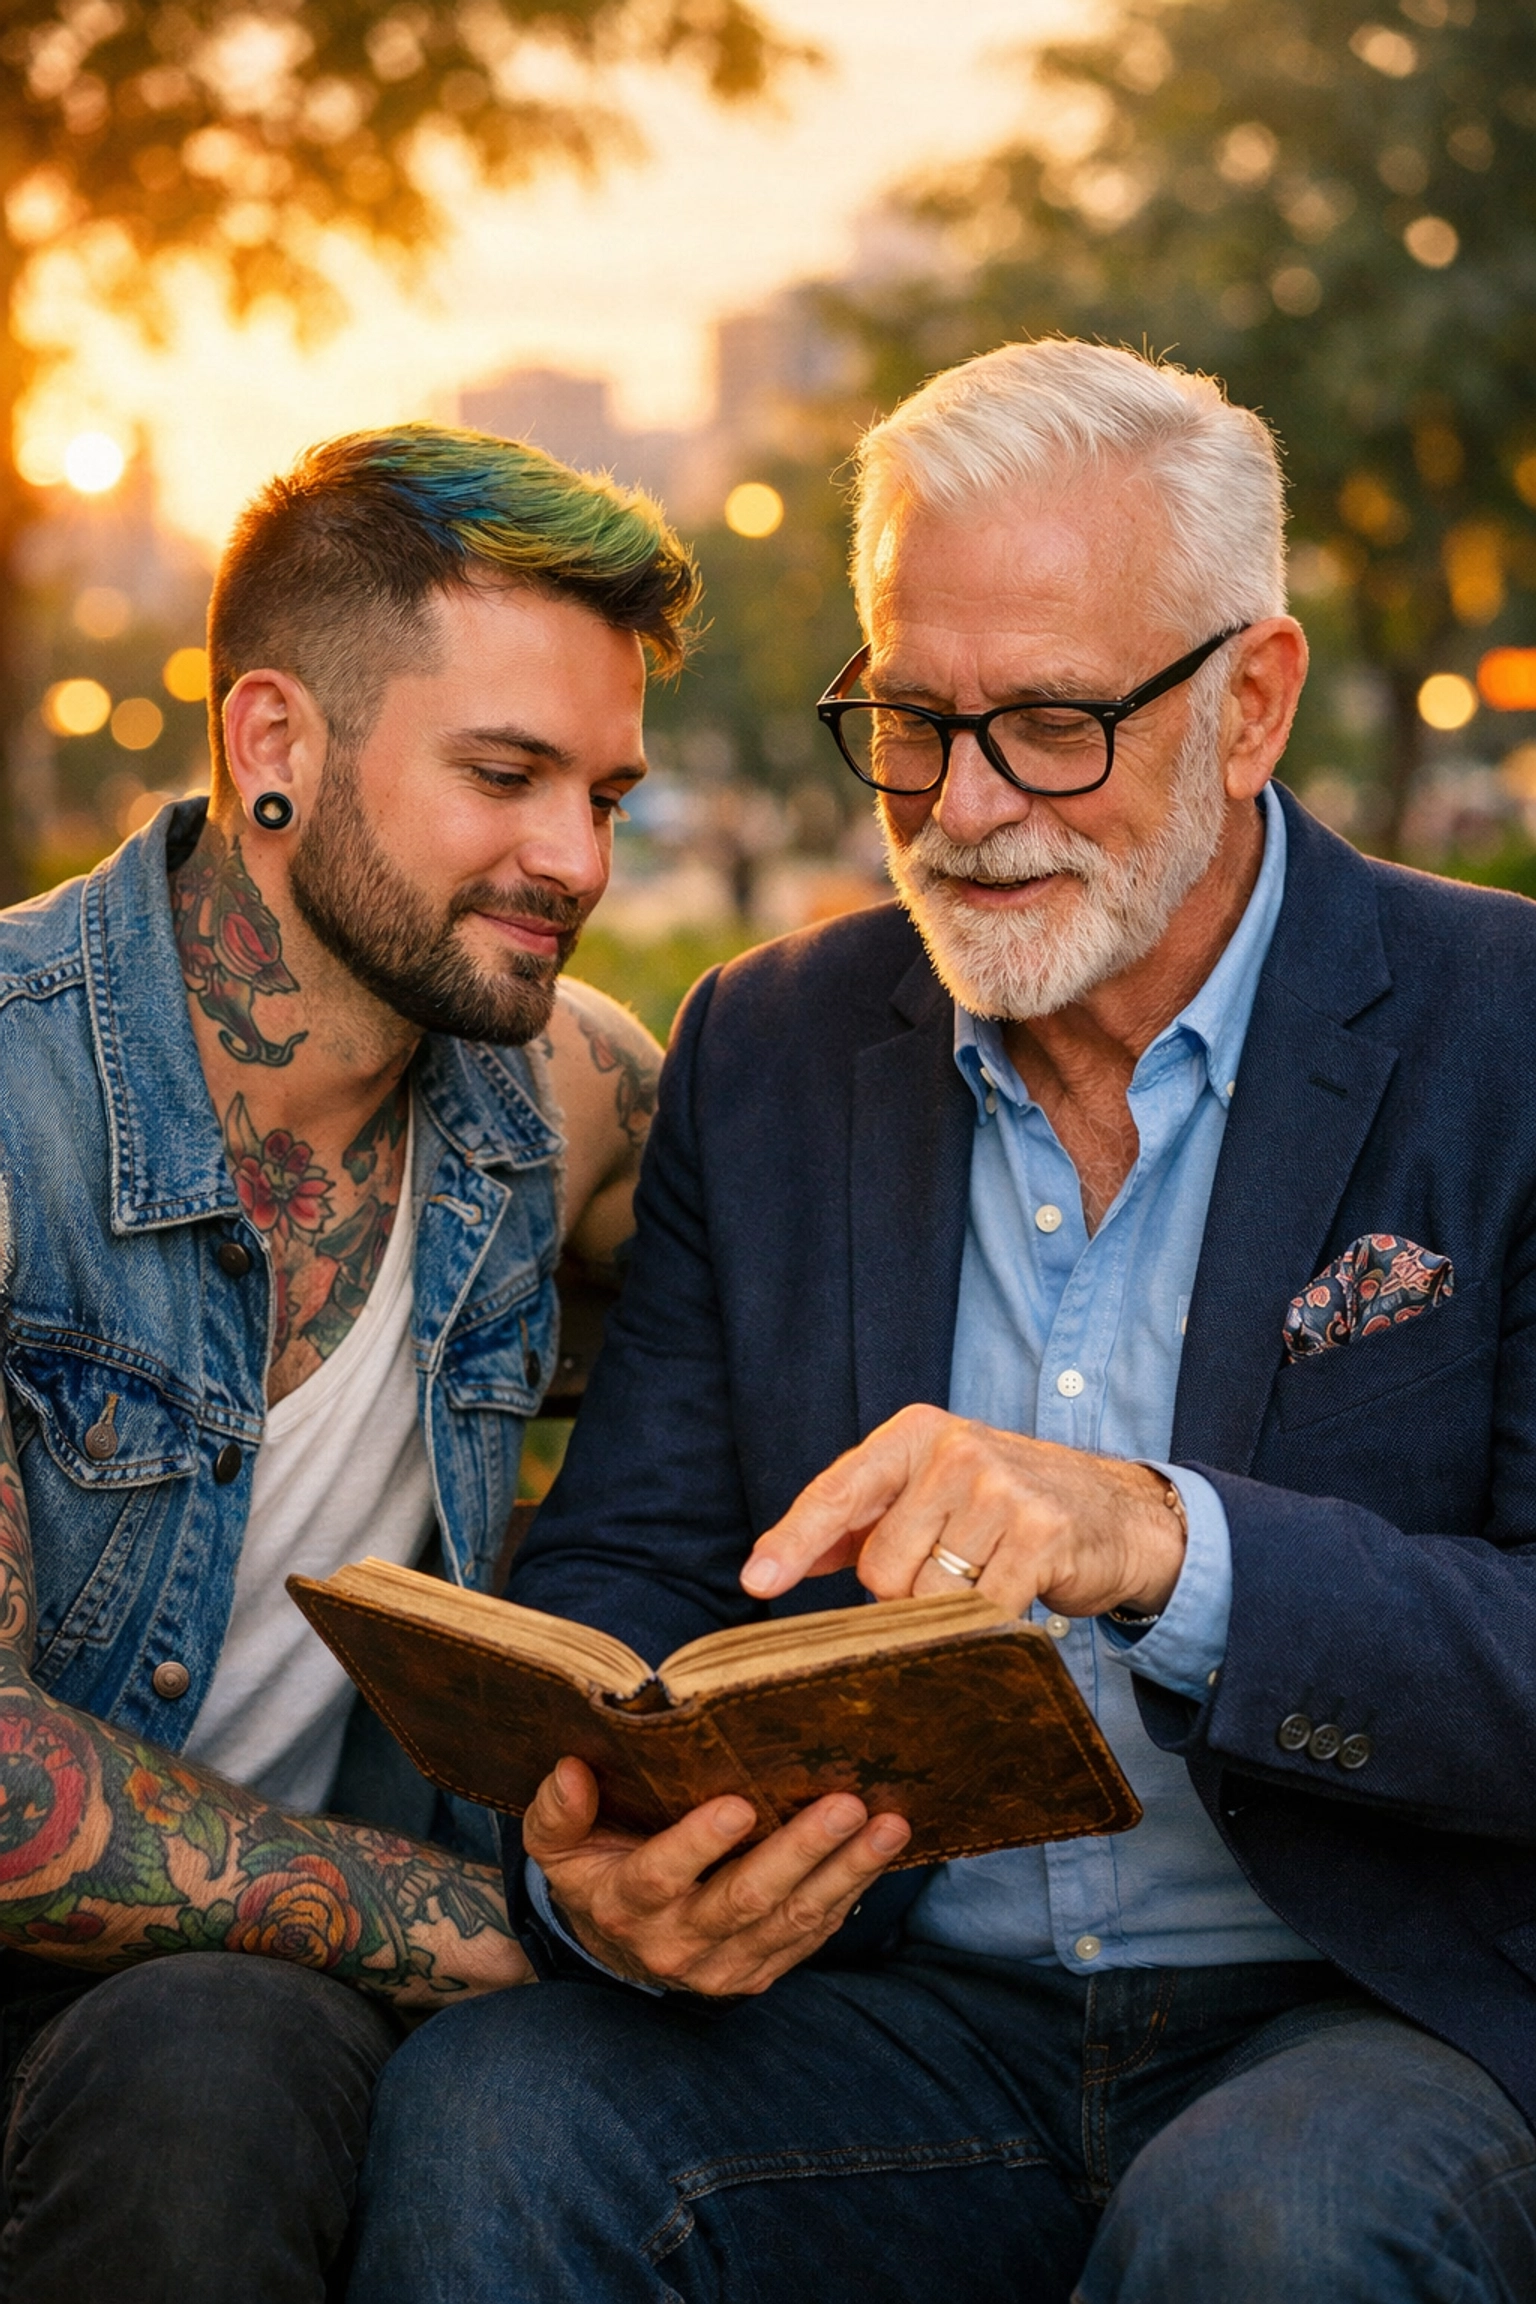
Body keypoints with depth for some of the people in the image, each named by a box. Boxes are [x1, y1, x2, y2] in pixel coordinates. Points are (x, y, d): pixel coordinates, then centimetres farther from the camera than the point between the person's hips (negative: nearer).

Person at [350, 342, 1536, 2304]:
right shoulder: (770, 1053, 7)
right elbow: (623, 1570, 4)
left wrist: (1170, 1547, -30)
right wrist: (590, 1864, -19)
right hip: (914, 2019, 3)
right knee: (479, 2123, -24)